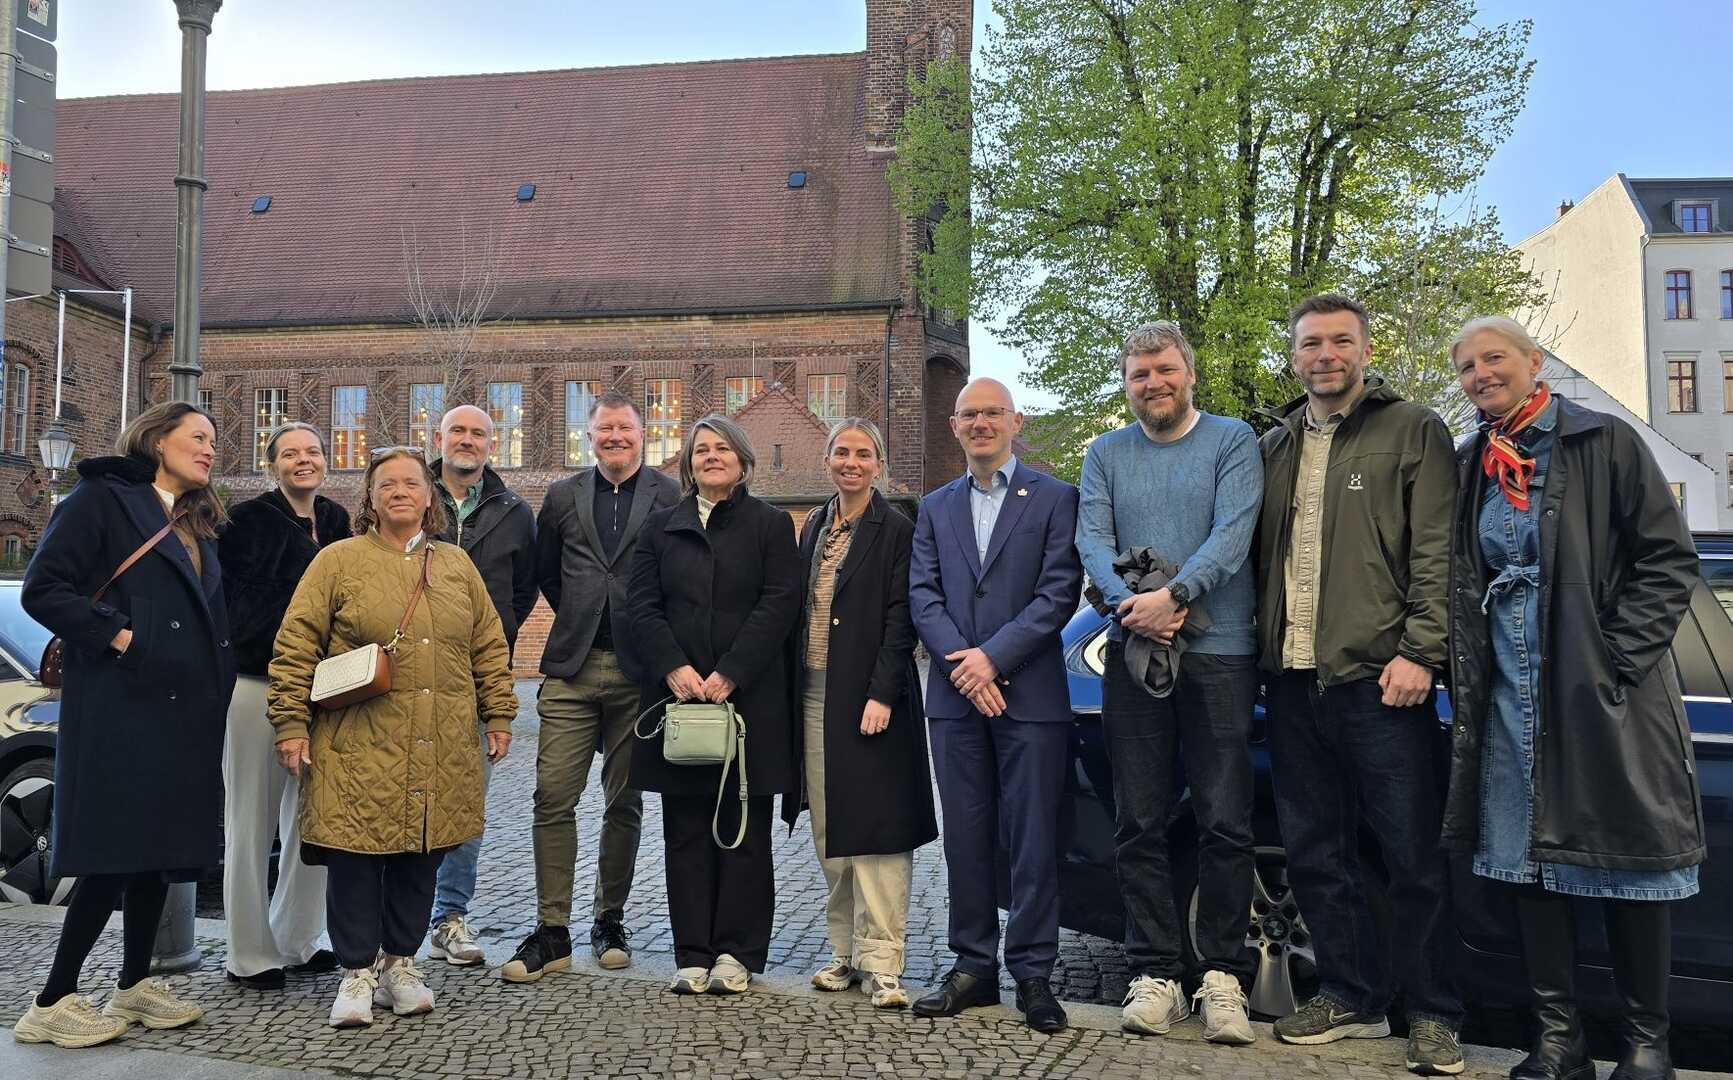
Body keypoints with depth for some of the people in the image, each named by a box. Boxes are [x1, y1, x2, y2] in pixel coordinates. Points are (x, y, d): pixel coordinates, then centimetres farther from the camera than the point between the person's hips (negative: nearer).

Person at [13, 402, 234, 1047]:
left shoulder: (199, 523, 20)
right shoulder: (101, 499, -2)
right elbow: (43, 589, -10)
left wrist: (217, 689, 10)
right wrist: (119, 637, -16)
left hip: (188, 709, 8)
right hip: (121, 704, -7)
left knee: (163, 846, 10)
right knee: (115, 851, -6)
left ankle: (134, 984, 22)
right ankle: (53, 1002, 5)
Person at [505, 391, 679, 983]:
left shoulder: (672, 497, 0)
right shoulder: (562, 497, 10)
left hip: (639, 671, -2)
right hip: (572, 669, 2)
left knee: (625, 803, 8)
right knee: (553, 797, -4)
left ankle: (609, 922, 23)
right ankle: (551, 932, 6)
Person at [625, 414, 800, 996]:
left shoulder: (770, 524, 6)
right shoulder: (660, 526, 14)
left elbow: (779, 604, -5)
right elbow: (641, 606, 5)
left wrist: (729, 674, -14)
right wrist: (674, 669, -10)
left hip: (750, 698, -2)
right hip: (678, 694, 2)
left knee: (743, 829, 2)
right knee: (686, 831, 5)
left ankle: (736, 952, 11)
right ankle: (693, 954, 12)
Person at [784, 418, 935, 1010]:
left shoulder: (897, 531, -4)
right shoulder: (814, 527, 15)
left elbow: (900, 620, -10)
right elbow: (801, 610, 16)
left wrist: (882, 695, -17)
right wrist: (795, 690, 10)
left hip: (870, 699, -6)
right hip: (815, 695, 6)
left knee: (874, 829, -5)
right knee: (829, 830, 10)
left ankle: (881, 962, 1)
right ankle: (845, 951, 21)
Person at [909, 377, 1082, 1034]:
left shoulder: (1055, 499, 3)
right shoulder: (936, 508, 14)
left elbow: (1059, 592, -6)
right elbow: (923, 595, 6)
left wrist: (994, 655, -14)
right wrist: (961, 661, -10)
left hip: (1030, 695, -3)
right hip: (955, 697, 4)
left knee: (1033, 841, 1)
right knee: (966, 839, 9)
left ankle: (1032, 972, 12)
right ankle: (973, 966, 20)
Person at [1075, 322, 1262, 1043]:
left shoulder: (1232, 441, 4)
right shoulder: (1105, 455, 13)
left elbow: (1233, 532, -9)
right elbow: (1092, 540, 2)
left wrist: (1174, 595, -21)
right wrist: (1130, 603, -16)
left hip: (1218, 651, -3)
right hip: (1132, 651, 3)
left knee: (1224, 822, -1)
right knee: (1139, 824, 4)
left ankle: (1222, 975, 10)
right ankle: (1156, 974, 13)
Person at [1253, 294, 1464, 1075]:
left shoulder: (1414, 432, 2)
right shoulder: (1275, 447, 16)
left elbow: (1435, 554, -6)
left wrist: (1418, 653, -14)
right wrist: (1263, 652, 7)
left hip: (1380, 681, -5)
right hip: (1293, 682, 5)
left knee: (1413, 856, 2)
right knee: (1314, 856, 12)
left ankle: (1433, 1014, 16)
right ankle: (1351, 996, 26)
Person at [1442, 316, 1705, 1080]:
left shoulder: (1605, 444, -2)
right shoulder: (1470, 466, 11)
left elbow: (1669, 560, -5)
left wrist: (1616, 658, -13)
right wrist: (1465, 676, 7)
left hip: (1604, 694, -4)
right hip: (1509, 695, 5)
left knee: (1628, 867, 2)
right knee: (1526, 862, 6)